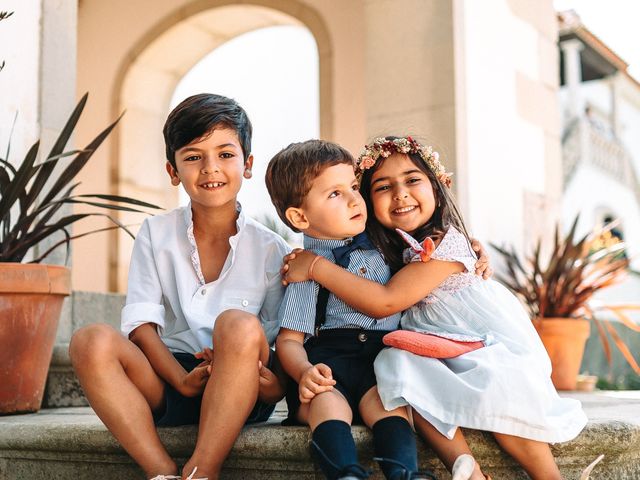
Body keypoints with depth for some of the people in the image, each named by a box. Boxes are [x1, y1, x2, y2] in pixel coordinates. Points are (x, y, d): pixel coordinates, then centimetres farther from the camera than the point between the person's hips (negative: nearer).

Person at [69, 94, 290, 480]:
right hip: (169, 377, 2)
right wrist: (182, 379, -19)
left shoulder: (271, 250, 2)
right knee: (92, 341, -24)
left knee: (239, 324, -33)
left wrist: (275, 384, -21)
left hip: (241, 393, -1)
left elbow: (284, 339, 1)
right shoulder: (156, 234, 6)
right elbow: (141, 321, -3)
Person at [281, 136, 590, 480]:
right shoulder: (388, 247, 5)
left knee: (498, 397, -33)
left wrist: (317, 267, -19)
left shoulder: (446, 243, -17)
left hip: (492, 345, -5)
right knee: (400, 364, -25)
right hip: (442, 354, 6)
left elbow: (385, 302, -22)